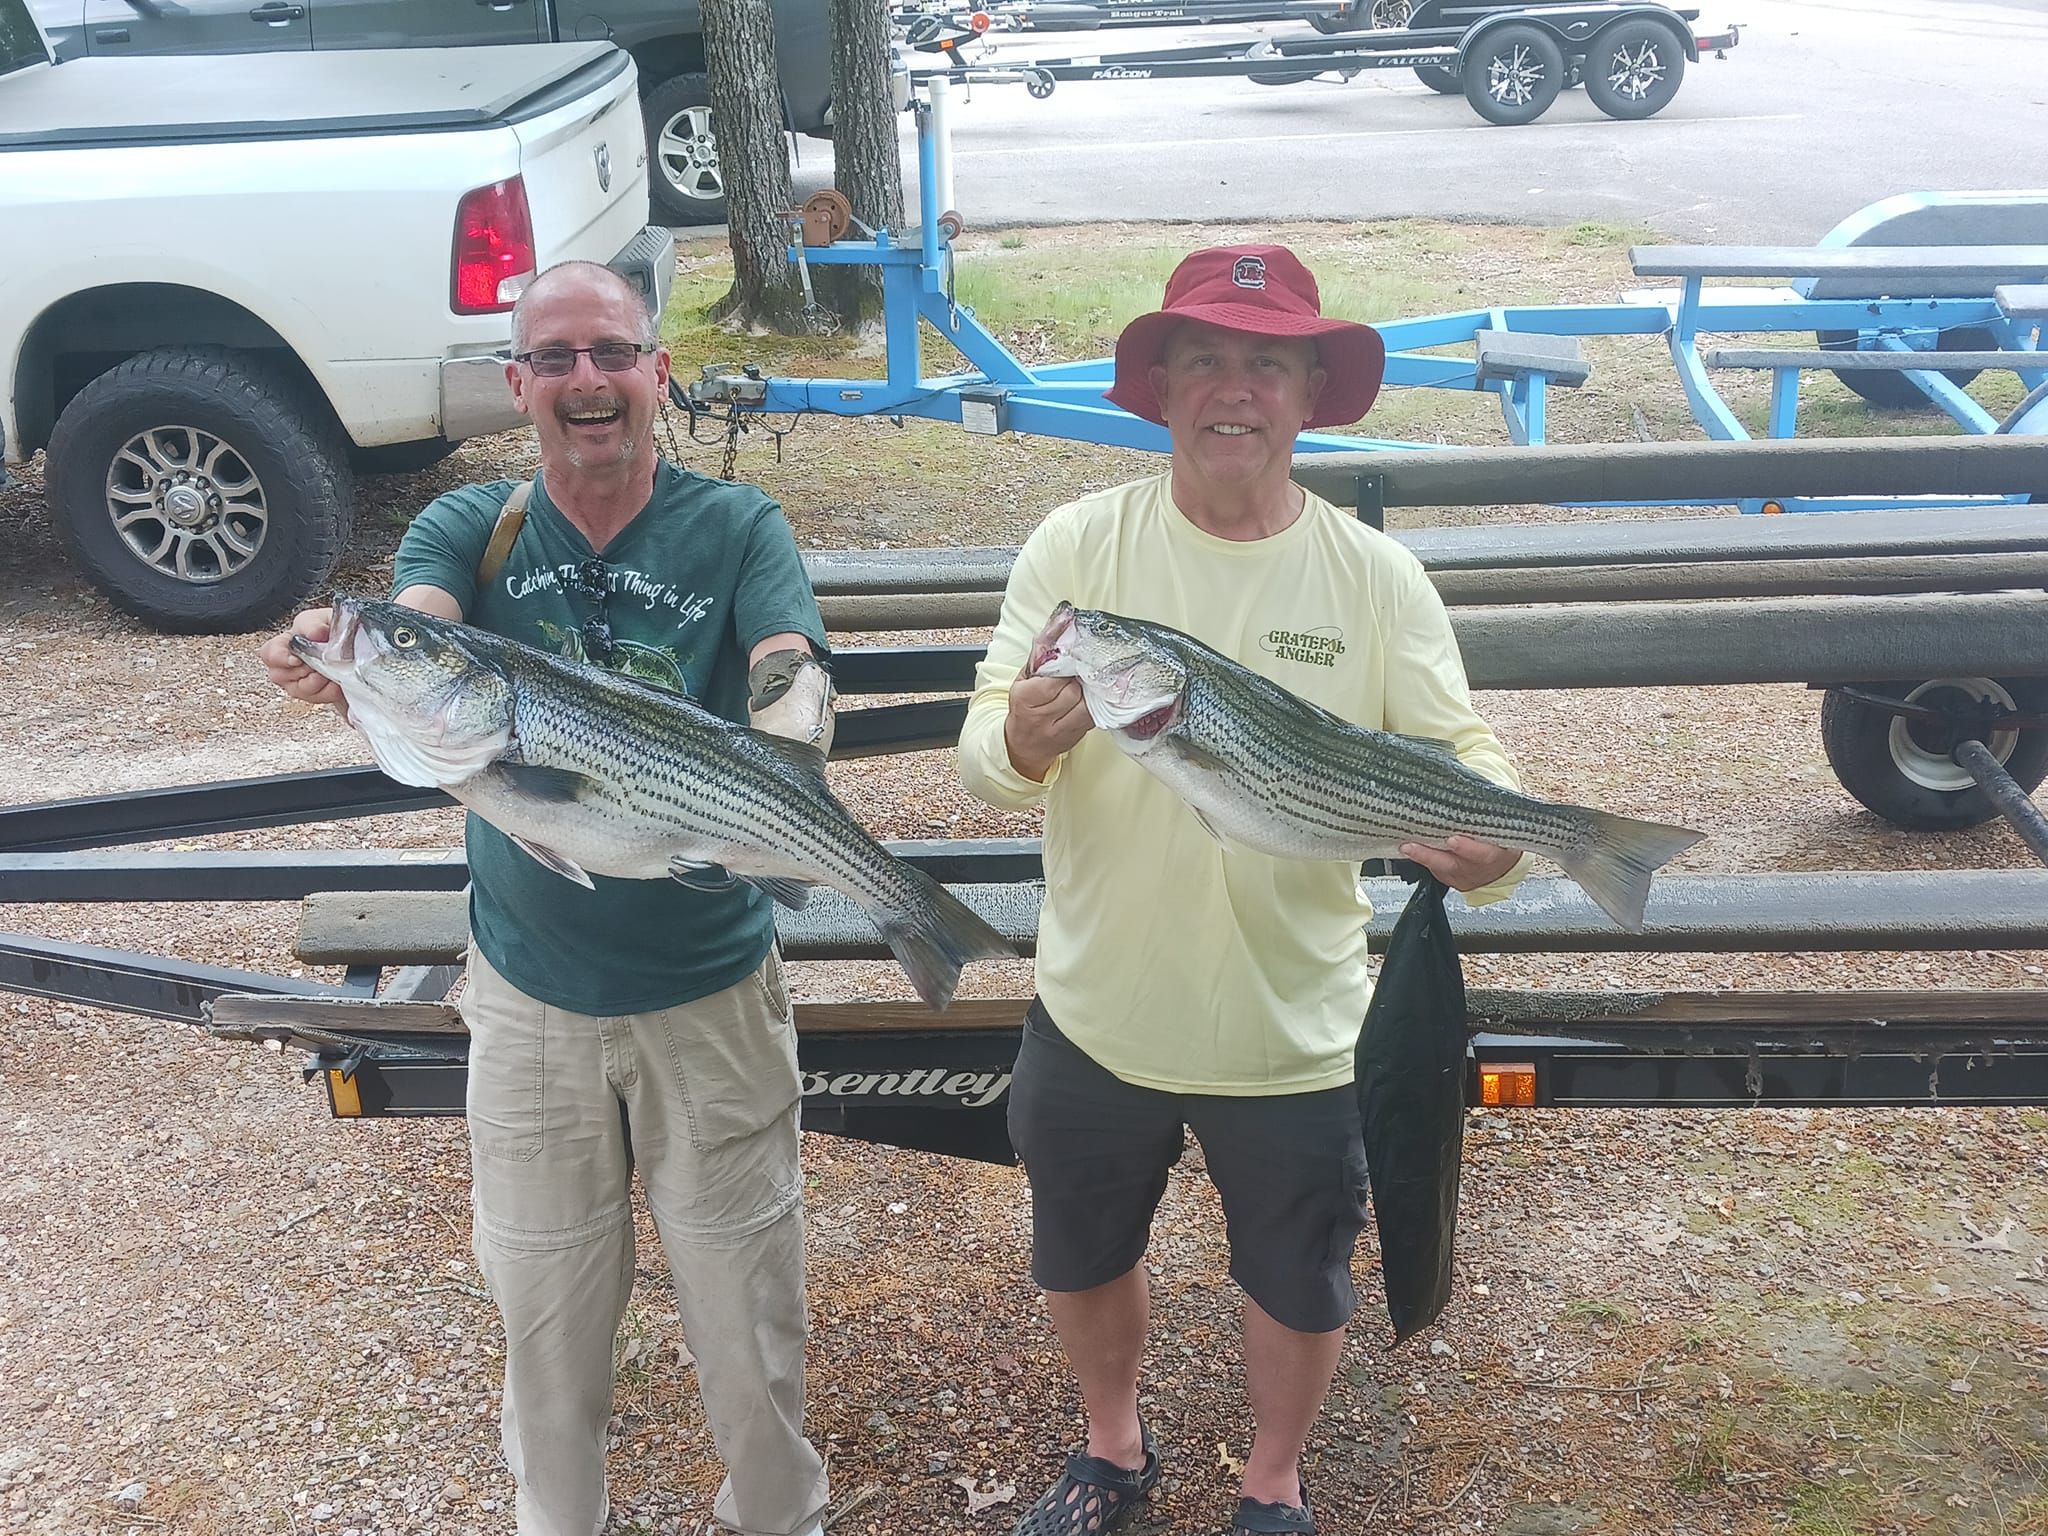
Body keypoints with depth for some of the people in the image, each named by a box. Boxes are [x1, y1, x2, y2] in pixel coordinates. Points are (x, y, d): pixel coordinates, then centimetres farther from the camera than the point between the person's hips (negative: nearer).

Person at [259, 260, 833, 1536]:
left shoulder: (737, 529, -5)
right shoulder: (472, 530, -2)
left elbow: (791, 683, -21)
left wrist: (779, 737, -45)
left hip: (713, 987, -1)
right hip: (530, 993, 2)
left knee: (746, 1292, 12)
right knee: (544, 1304, 17)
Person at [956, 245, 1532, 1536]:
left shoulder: (1376, 577, -9)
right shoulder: (1080, 545, -10)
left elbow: (1459, 750, -11)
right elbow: (986, 748, -15)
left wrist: (1487, 836, -34)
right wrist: (1022, 742, -39)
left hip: (1296, 1029, 0)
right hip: (1098, 1009, 1)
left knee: (1300, 1283, 19)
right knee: (1085, 1255, 23)